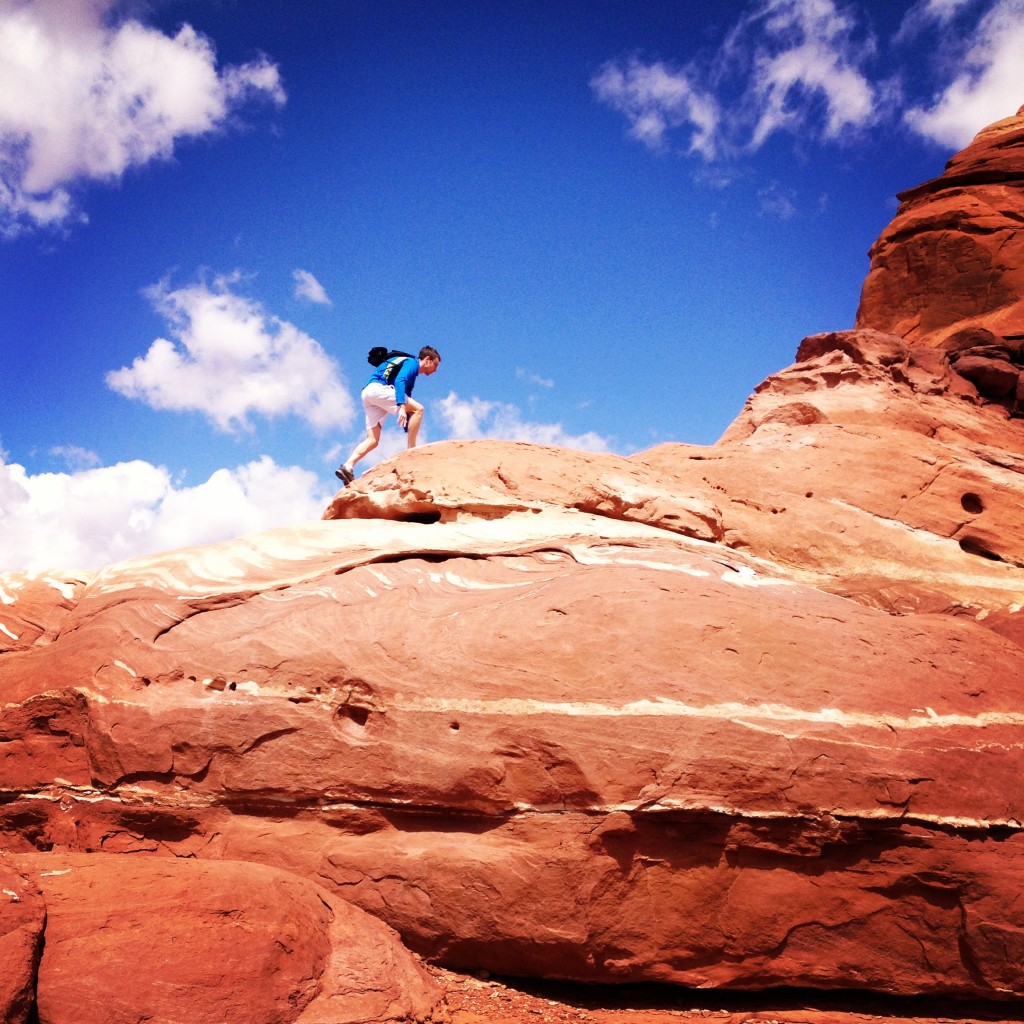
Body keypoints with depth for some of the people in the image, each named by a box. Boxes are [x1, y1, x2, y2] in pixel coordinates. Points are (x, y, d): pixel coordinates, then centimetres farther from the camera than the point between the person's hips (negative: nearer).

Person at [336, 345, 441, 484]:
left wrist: (407, 429, 28)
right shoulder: (412, 362, 2)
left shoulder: (411, 373, 29)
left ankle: (347, 466, -14)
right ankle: (411, 450, -15)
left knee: (372, 440, 1)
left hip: (368, 394, 10)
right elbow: (399, 381, -18)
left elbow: (406, 399, 30)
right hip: (378, 388, -10)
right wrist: (401, 406, -31)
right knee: (418, 409, -13)